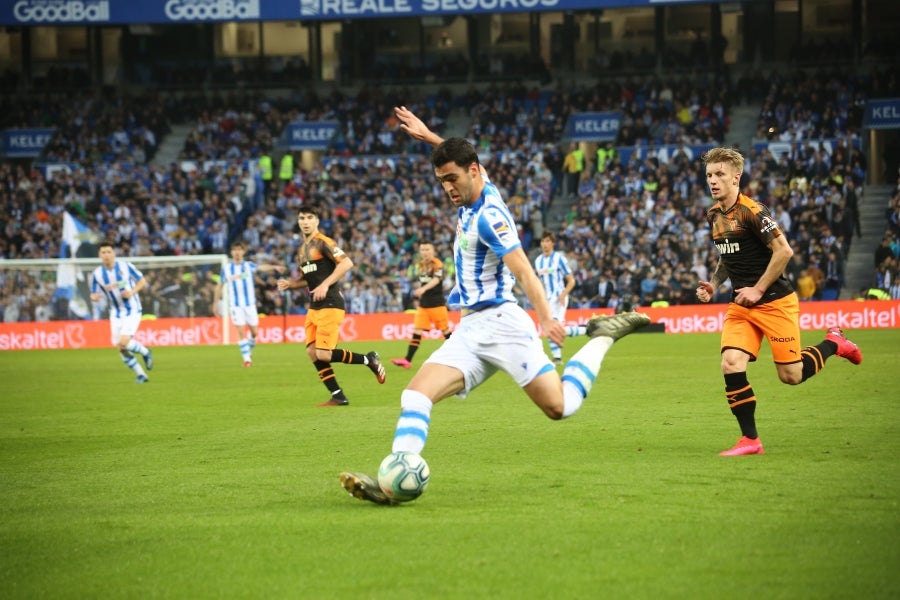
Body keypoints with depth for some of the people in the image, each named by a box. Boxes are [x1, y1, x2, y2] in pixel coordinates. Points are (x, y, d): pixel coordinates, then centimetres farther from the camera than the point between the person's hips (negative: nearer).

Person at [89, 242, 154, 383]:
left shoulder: (125, 266, -10)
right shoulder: (96, 274, -4)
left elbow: (142, 281, 0)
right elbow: (94, 295, 3)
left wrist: (132, 292, -18)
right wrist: (94, 297, -22)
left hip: (133, 311, -4)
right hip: (116, 314, 4)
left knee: (123, 342, -22)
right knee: (121, 348, -1)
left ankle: (145, 352, 8)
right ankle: (141, 375, 16)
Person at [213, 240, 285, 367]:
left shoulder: (249, 265, -2)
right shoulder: (226, 268, 3)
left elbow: (262, 268, -22)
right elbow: (220, 286, 13)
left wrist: (274, 267, -43)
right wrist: (215, 303, 13)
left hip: (250, 304, 0)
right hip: (235, 305, 0)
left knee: (253, 332, 2)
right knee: (241, 331, -10)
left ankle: (249, 351, 29)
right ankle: (246, 358, -6)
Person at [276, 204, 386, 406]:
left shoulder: (323, 243, -9)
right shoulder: (301, 249, 17)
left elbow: (347, 263, -20)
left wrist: (325, 284, -24)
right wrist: (289, 284, 9)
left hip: (330, 305, -9)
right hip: (314, 307, 9)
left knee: (323, 354, -14)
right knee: (312, 353, 1)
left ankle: (369, 359, 5)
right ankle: (338, 396, 8)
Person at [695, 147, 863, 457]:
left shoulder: (751, 211, -17)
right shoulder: (714, 215, 8)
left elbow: (784, 250, -19)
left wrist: (758, 290, -16)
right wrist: (713, 284, 6)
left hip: (775, 302, -7)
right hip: (740, 307, 7)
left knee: (791, 375, -2)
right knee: (731, 365, -12)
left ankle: (833, 343, 27)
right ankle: (750, 440, -2)